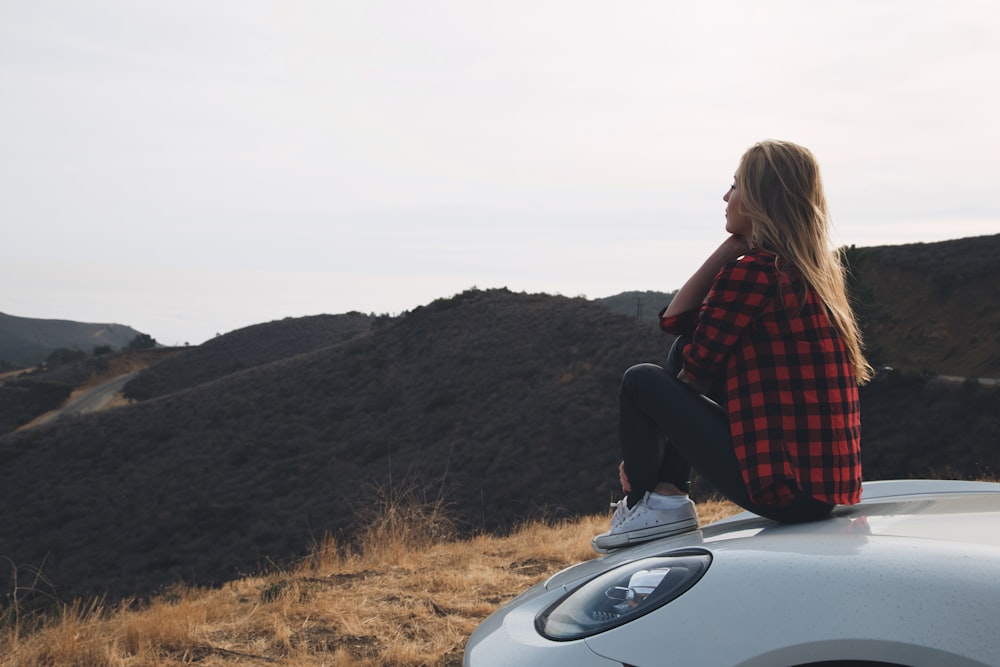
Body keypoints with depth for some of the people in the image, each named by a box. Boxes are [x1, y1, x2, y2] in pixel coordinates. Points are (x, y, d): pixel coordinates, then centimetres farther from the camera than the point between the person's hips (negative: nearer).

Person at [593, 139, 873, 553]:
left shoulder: (751, 272, -15)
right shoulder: (814, 272, 13)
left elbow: (696, 374, -5)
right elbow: (675, 320, 9)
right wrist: (729, 249, 2)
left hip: (785, 489, -9)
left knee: (641, 381, 2)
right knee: (684, 348, 17)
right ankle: (669, 492, 16)